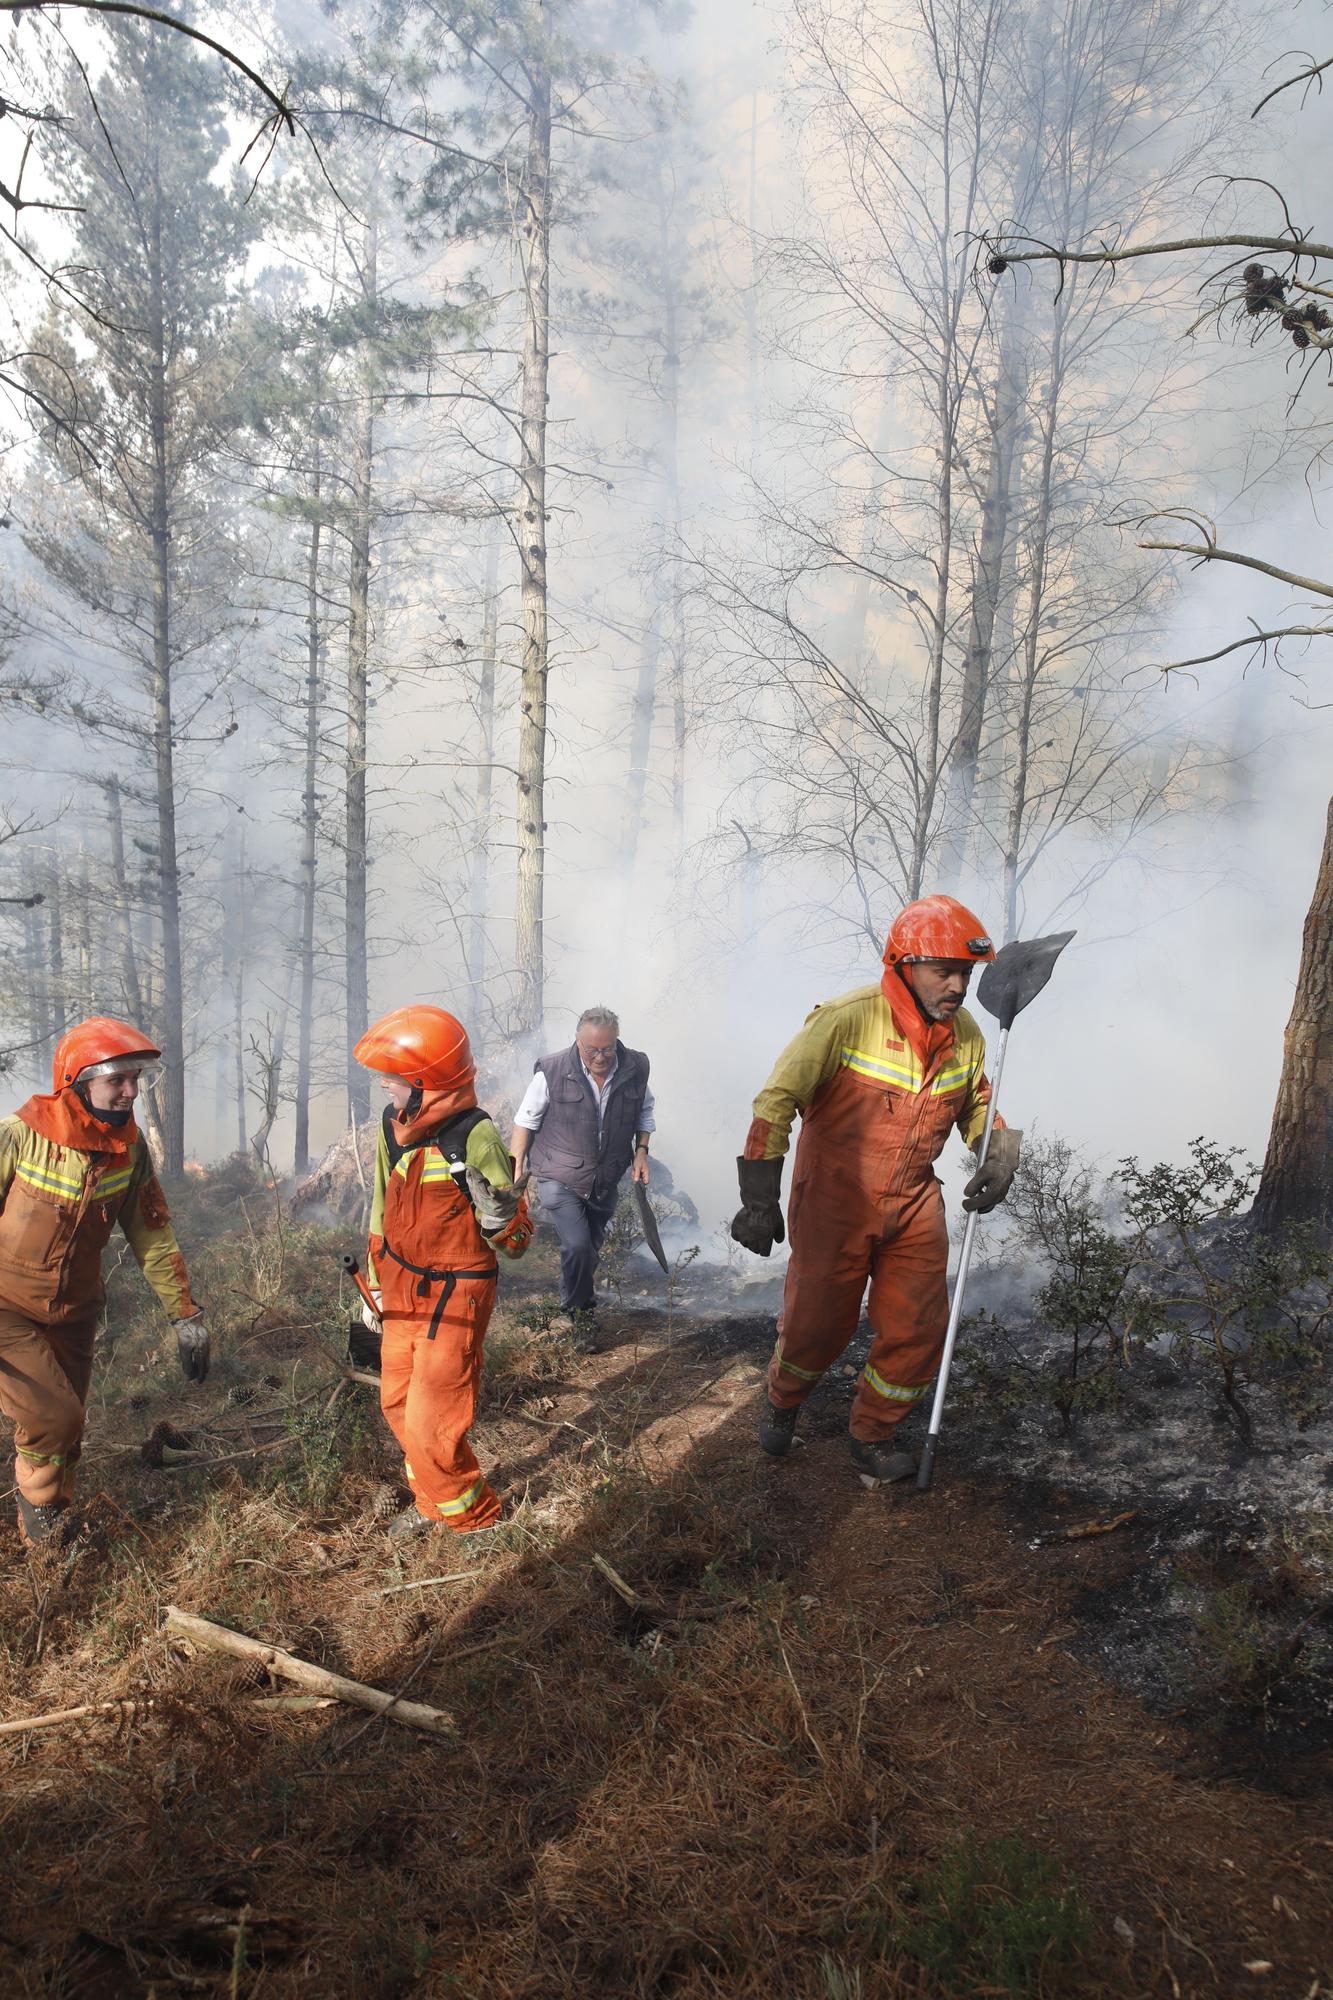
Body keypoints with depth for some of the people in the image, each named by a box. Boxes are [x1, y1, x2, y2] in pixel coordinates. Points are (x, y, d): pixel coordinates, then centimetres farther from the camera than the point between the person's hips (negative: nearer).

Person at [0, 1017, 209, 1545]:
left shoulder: (129, 1145, -9)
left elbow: (152, 1233, -1)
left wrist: (185, 1314, -1)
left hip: (74, 1313, 5)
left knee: (67, 1430, 14)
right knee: (53, 1417, -13)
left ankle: (50, 1525, 40)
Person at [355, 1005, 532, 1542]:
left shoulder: (475, 1139, -24)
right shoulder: (392, 1126, -3)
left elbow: (517, 1242, -18)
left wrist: (499, 1216, -40)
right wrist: (376, 1283, 19)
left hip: (453, 1300, -7)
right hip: (402, 1294, 8)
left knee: (429, 1427, -2)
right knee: (399, 1406, 20)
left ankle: (476, 1521, 23)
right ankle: (432, 1501, 44)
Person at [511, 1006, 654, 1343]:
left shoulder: (634, 1069, -10)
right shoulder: (552, 1072, -20)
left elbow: (644, 1113, 10)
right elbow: (526, 1121, -6)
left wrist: (641, 1152, -2)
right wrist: (517, 1169, -6)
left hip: (606, 1180, 4)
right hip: (560, 1179, -4)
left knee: (591, 1247, 19)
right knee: (577, 1245, -17)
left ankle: (573, 1300, 46)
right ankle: (580, 1308, 9)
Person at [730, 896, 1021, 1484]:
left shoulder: (965, 1034, -3)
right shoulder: (846, 1020, -22)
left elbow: (978, 1104, 16)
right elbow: (777, 1100, -18)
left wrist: (1001, 1151, -4)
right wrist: (760, 1199, -20)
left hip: (915, 1204, 5)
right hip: (834, 1203, -5)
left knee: (919, 1330, 4)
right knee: (817, 1325, 6)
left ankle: (872, 1437, 28)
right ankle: (781, 1403, 39)